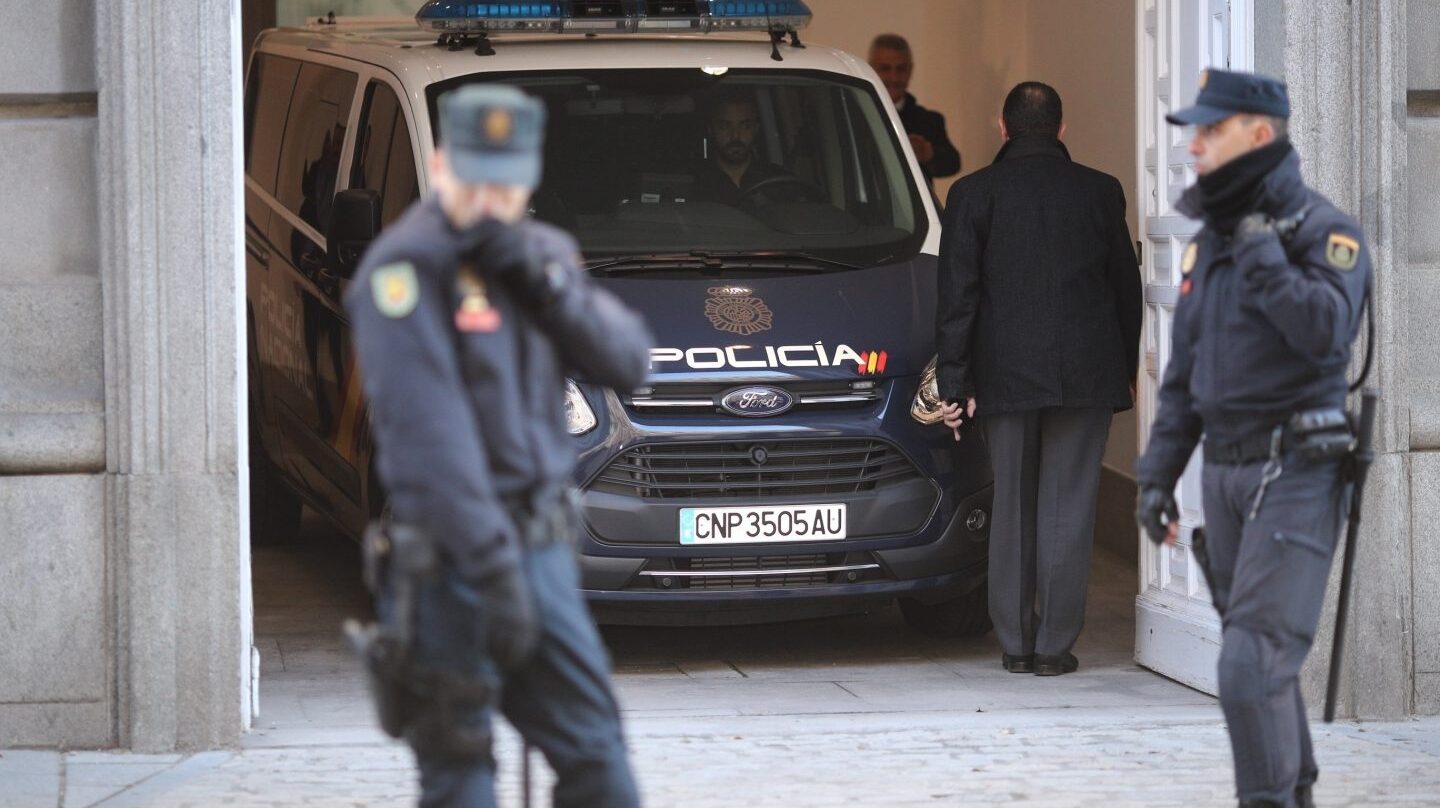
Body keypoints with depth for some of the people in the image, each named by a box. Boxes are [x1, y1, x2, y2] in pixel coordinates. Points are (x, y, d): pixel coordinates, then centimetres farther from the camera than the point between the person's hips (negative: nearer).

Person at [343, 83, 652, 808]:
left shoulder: (543, 254, 11)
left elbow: (628, 362, 2)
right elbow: (428, 428, -19)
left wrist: (543, 283, -13)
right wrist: (493, 569, -24)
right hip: (453, 555, -7)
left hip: (543, 550, 7)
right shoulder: (407, 265, -12)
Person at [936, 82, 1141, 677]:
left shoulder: (974, 194, -1)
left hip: (1005, 375, 0)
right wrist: (1126, 369, 19)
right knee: (1067, 509, 2)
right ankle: (1054, 645, 0)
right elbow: (1125, 287, 9)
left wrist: (954, 383, 0)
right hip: (1086, 375, 0)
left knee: (1011, 509, 10)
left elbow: (957, 295, -3)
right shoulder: (1100, 192, 2)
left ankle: (1015, 643, 12)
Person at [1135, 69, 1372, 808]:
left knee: (1253, 663, -16)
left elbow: (1327, 331, -26)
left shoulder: (1324, 232, -9)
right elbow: (1183, 373, 18)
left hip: (1296, 473, -7)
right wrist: (1157, 474, 13)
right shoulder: (1209, 241, 14)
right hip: (1225, 472, 7)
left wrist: (1259, 251, -21)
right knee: (1258, 658, 12)